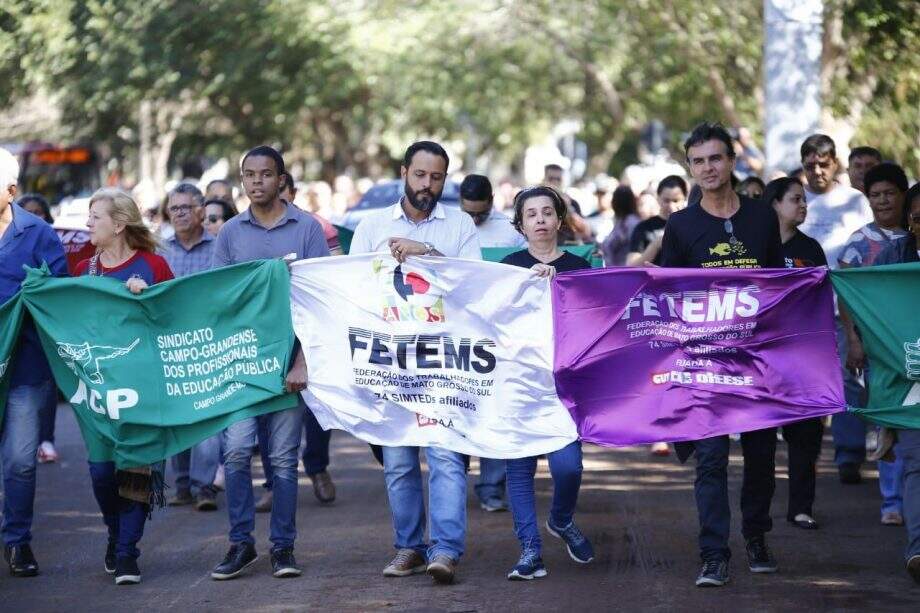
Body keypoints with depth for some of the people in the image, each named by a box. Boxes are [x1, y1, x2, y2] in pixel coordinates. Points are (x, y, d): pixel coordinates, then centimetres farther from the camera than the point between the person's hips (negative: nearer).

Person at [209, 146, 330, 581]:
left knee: (284, 457, 2)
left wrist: (304, 362, -10)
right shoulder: (230, 233, 9)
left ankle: (283, 546, 9)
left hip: (289, 356, -2)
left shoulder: (307, 228, 1)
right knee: (236, 450, -6)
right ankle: (240, 542, 3)